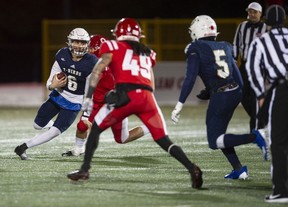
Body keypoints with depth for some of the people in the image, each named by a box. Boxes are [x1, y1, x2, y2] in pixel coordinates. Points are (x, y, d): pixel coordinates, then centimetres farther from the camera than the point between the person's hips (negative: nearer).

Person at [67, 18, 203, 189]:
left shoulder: (113, 47, 16)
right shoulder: (147, 53, 29)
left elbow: (98, 71, 4)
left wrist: (88, 97, 4)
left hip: (126, 95, -3)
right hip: (147, 97, 4)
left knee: (96, 129, 15)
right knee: (164, 141, 6)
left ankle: (85, 169, 11)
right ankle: (192, 168, -13)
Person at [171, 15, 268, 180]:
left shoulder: (196, 50, -3)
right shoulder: (225, 47, 15)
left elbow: (190, 79, -11)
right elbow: (237, 76, 16)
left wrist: (180, 105, -10)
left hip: (220, 96, -7)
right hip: (236, 92, 7)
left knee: (215, 141, 2)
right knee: (218, 134, 22)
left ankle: (253, 137, -17)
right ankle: (238, 169, 12)